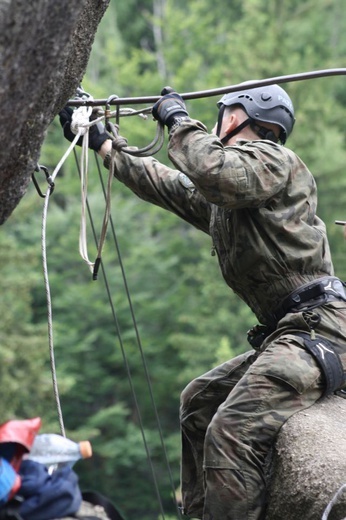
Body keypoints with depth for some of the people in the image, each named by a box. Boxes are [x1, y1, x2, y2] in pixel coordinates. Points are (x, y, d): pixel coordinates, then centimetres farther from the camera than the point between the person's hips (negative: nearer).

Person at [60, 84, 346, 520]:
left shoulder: (270, 158, -3)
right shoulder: (218, 200, 25)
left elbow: (218, 175, -24)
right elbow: (163, 185, 38)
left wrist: (179, 121, -8)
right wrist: (101, 144, 45)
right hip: (287, 334, 11)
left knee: (231, 432, -23)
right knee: (198, 402, 21)